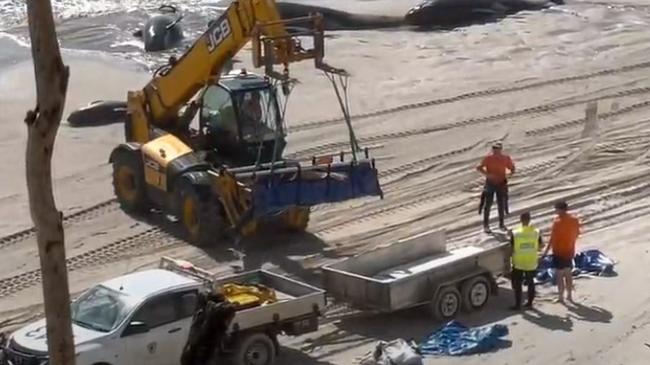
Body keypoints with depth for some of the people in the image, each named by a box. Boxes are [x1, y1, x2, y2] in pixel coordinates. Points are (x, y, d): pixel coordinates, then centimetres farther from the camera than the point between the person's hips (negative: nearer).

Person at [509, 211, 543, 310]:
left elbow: (512, 249, -11)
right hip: (532, 263, 2)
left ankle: (517, 305, 12)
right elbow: (540, 246, 1)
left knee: (517, 284, 10)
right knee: (531, 282, 18)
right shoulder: (536, 232, -9)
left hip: (518, 263, -2)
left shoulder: (515, 233, -15)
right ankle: (530, 303, 25)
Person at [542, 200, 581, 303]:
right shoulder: (574, 220, -1)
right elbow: (577, 234, 8)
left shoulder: (557, 221, -20)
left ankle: (561, 297, 7)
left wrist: (546, 250, -9)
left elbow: (552, 238, -17)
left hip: (559, 252, -6)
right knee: (568, 273, 17)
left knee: (559, 274, 3)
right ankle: (569, 295, 23)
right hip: (570, 251, 6)